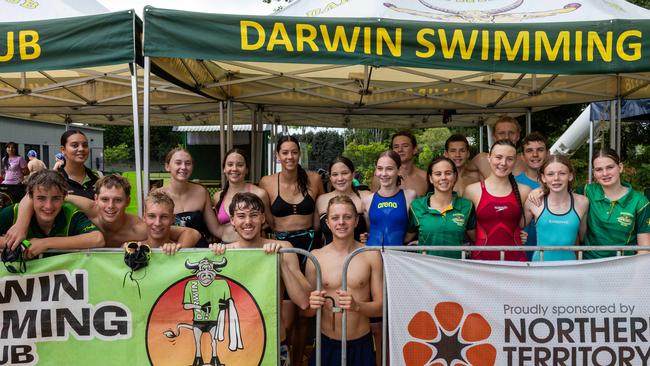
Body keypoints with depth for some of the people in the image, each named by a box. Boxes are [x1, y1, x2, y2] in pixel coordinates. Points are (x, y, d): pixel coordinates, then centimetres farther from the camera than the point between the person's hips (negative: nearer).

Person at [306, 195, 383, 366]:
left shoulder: (371, 255, -5)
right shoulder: (316, 257, -4)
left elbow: (380, 307, -3)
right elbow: (306, 312, 3)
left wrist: (357, 306, -21)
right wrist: (312, 305, -18)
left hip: (361, 345, 0)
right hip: (327, 344, 1)